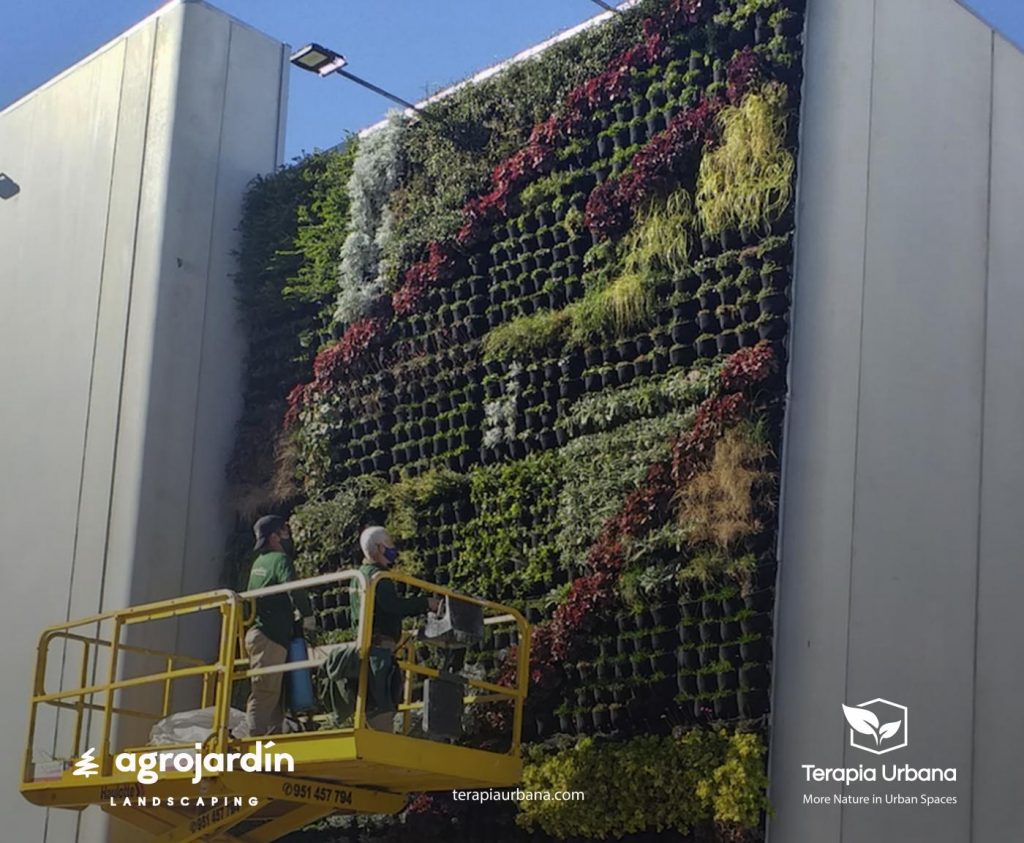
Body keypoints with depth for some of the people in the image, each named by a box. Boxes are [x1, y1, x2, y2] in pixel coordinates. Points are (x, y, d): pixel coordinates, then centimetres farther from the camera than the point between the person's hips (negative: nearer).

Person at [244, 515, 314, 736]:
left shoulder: (260, 562, 20)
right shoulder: (280, 560, -7)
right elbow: (294, 588, -24)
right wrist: (307, 615, -8)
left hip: (259, 633, 9)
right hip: (270, 637, -9)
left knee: (275, 694, 11)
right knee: (265, 694, -13)